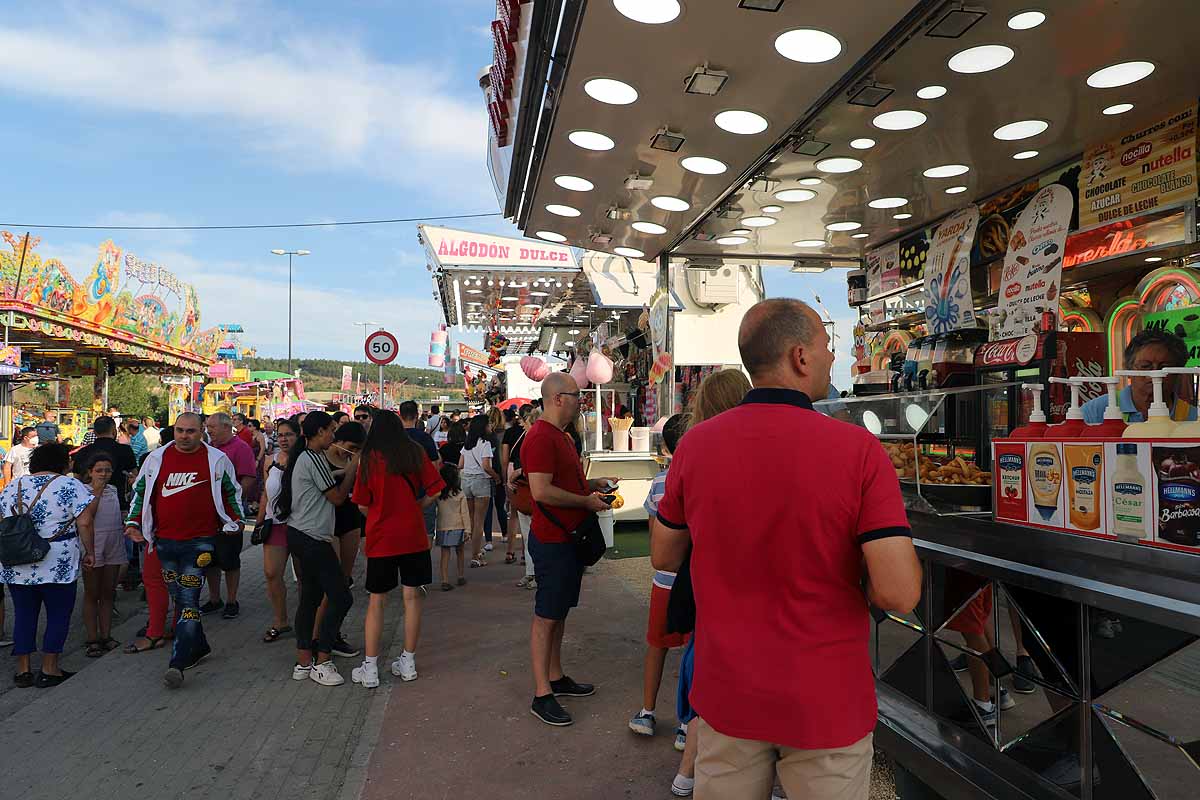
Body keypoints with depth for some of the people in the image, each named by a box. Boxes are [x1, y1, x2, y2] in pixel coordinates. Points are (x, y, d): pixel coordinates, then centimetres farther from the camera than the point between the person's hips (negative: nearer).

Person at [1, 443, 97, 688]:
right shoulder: (70, 486, -7)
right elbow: (84, 523, -13)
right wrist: (89, 552, -3)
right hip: (57, 566, -5)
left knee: (23, 616, 14)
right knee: (58, 616, 7)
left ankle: (23, 670, 18)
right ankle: (49, 671, 10)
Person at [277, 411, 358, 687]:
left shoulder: (301, 457, 15)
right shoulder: (314, 458, -15)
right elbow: (338, 497, -11)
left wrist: (348, 470, 12)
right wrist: (353, 468, -3)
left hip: (300, 535, 11)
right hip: (313, 539, -11)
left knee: (310, 597, 13)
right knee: (341, 597, -6)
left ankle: (303, 662, 17)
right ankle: (322, 661, -1)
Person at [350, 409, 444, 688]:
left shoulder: (370, 459, -4)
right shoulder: (416, 453, -1)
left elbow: (363, 505, -1)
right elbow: (434, 492, -2)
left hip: (381, 537, -1)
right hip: (414, 536, 1)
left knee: (376, 601, 8)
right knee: (412, 597, 10)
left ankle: (370, 668, 13)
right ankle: (408, 662, 17)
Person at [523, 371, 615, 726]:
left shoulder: (560, 436, 16)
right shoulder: (540, 438, -19)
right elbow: (542, 490, -27)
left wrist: (594, 483, 12)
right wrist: (586, 501, -18)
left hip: (568, 538, 10)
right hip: (552, 541, -10)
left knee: (558, 613, 18)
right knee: (546, 616, -2)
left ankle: (556, 678, 30)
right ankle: (542, 695, 7)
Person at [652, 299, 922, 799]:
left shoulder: (695, 445, -9)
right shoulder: (859, 450, -18)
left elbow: (663, 557, 3)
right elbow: (900, 594, -21)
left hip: (727, 695, 3)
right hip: (825, 703, -2)